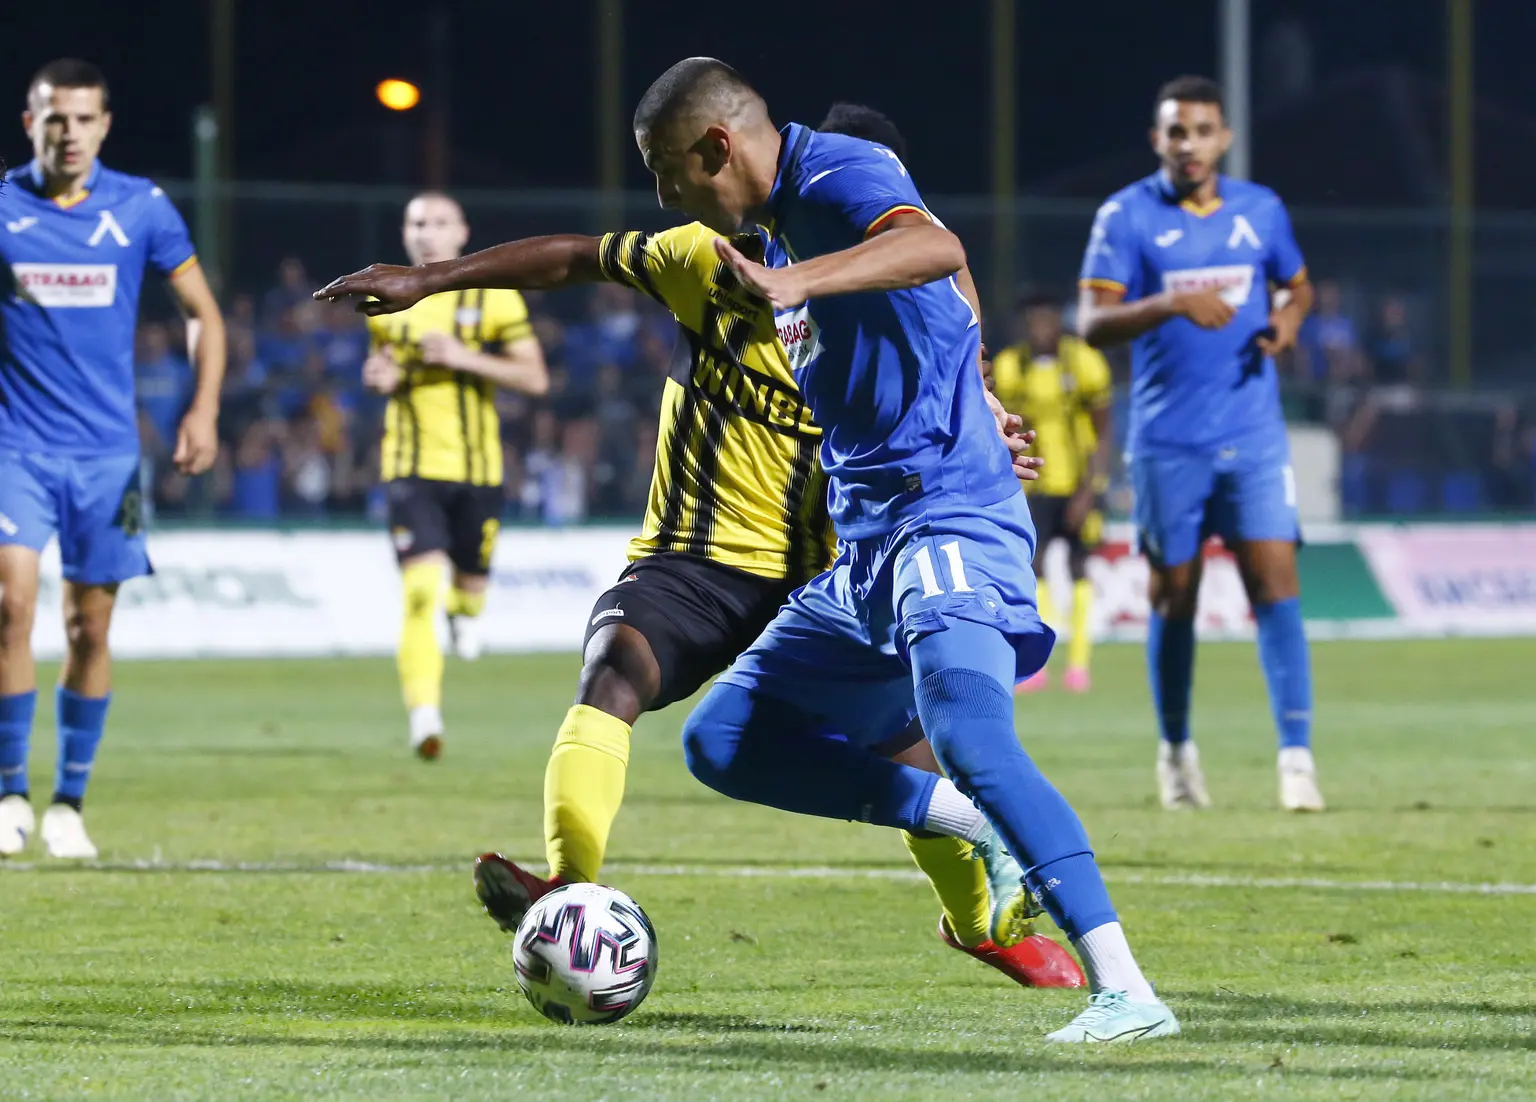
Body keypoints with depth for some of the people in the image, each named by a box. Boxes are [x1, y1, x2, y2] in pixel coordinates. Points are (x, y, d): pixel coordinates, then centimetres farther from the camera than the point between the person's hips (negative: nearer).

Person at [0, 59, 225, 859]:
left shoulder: (140, 209, 1)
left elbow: (202, 312, 9)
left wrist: (204, 408, -2)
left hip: (107, 451, 1)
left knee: (89, 626, 4)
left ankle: (69, 804, 15)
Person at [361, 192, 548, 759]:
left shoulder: (494, 296, -1)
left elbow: (535, 377, -5)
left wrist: (464, 357, -17)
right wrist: (380, 375, 1)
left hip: (476, 466, 0)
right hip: (411, 466, 0)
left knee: (471, 581, 11)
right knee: (420, 587, -18)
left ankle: (464, 608, 51)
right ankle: (424, 714, -23)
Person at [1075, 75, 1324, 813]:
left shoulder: (1260, 210, 7)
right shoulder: (1126, 217, -4)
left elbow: (1297, 284, 23)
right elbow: (1092, 322, -11)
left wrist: (1290, 317, -1)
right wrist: (1172, 304, -27)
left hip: (1253, 436, 2)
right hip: (1168, 440, -2)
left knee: (1275, 581, -10)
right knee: (1173, 594, 6)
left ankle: (1297, 758, -11)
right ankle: (1176, 753, 24)